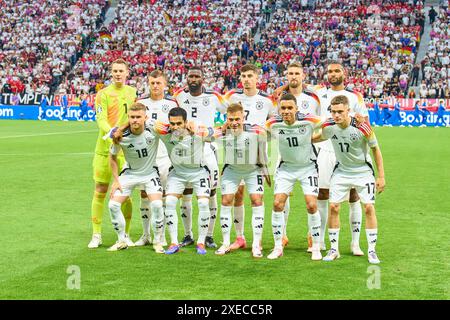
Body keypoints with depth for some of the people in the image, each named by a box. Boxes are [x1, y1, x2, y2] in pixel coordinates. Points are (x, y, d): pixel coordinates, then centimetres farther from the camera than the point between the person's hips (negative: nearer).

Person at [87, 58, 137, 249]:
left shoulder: (132, 92, 9)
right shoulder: (104, 93, -5)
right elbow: (101, 120, -14)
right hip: (105, 148, -3)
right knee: (100, 191, 3)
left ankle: (125, 234, 16)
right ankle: (96, 235, 13)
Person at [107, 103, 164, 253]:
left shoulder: (154, 131, -23)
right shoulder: (121, 136, -19)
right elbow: (113, 156, 0)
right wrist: (116, 180, -3)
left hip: (150, 172, -2)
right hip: (129, 173, 2)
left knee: (156, 204, -22)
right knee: (113, 205, -8)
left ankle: (157, 241, 0)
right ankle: (122, 241, 12)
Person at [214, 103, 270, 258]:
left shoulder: (256, 132, -29)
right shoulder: (222, 133, -25)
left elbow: (262, 153, -10)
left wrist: (265, 170, 0)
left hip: (253, 169, -1)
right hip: (231, 169, 2)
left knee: (257, 201, -10)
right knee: (226, 202, -3)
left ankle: (257, 245, -3)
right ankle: (226, 244, 9)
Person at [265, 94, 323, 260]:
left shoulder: (309, 120, -21)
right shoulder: (273, 124, -15)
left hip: (308, 167, -2)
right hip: (286, 167, 2)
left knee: (312, 205, -11)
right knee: (277, 204, -8)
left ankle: (316, 247, 6)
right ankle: (278, 247, 6)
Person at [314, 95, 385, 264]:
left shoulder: (362, 127, -24)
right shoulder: (328, 126, -15)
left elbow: (375, 149, -9)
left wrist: (381, 176, -7)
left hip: (363, 171, -3)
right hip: (341, 171, 3)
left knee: (369, 208, -8)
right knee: (333, 207, -5)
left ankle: (371, 251, 3)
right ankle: (334, 249, 8)